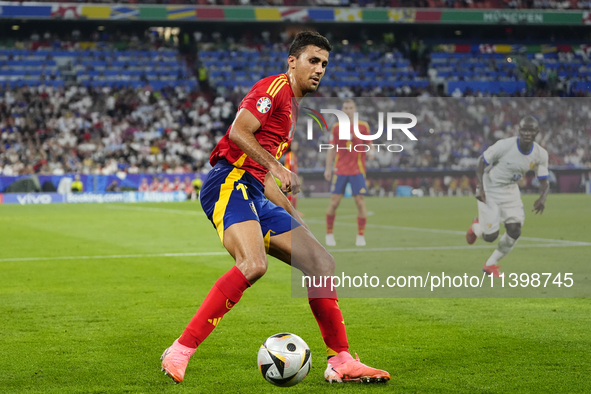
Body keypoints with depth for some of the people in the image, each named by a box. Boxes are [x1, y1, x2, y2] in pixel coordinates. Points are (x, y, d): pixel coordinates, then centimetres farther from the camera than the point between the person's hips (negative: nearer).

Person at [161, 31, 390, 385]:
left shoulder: (294, 107, 27)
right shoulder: (276, 86, -1)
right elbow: (238, 132, -16)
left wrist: (293, 215, 26)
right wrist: (277, 167, -20)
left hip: (254, 194, 10)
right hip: (229, 183, -10)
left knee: (322, 262, 2)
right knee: (254, 264, -32)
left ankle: (341, 362, 5)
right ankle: (180, 352, -29)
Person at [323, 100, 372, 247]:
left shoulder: (363, 126, 3)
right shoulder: (336, 127, 5)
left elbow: (369, 145, 9)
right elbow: (332, 149, 9)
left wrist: (370, 150, -14)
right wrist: (328, 168, 4)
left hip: (357, 170, 0)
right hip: (339, 170, 0)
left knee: (360, 201, -5)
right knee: (334, 202, -2)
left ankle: (361, 236, 4)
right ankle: (329, 233, 13)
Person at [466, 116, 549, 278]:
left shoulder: (540, 154, -10)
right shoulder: (505, 146, -25)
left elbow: (544, 181, -4)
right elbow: (481, 163, -15)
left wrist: (542, 197, -26)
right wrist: (480, 188, -26)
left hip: (510, 191, 5)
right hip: (489, 191, -5)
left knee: (514, 231, -6)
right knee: (491, 236, -8)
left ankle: (491, 264, 15)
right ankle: (476, 226, 31)